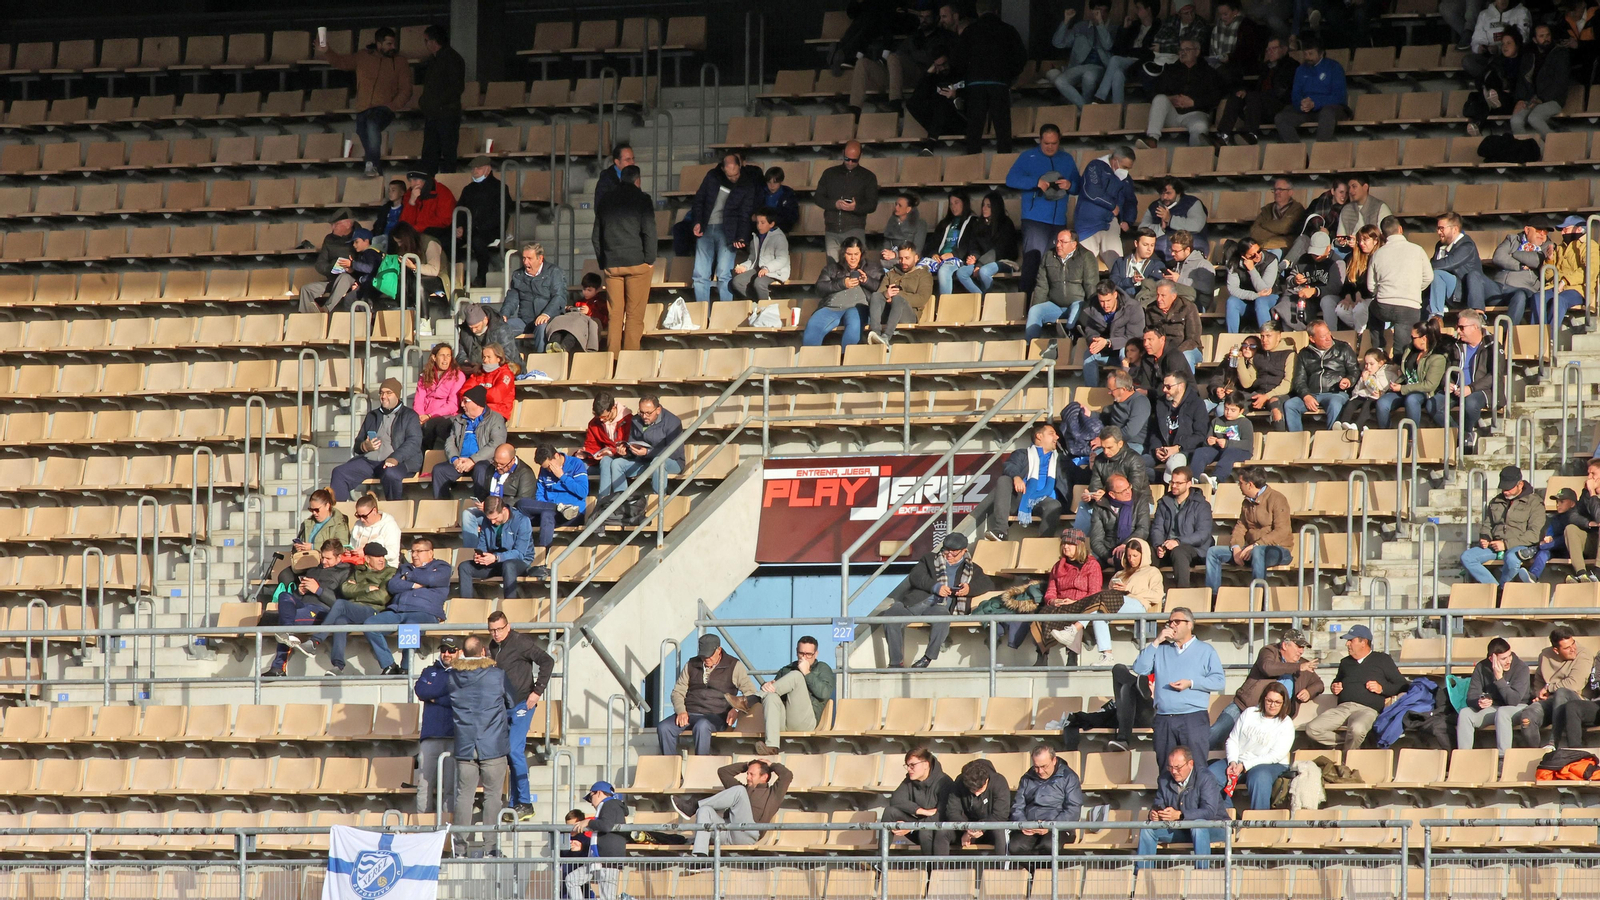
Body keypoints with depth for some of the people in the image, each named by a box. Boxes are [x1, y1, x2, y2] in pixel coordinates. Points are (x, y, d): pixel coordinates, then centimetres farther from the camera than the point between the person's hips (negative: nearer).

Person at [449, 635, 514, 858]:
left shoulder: (453, 677, 1)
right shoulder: (497, 675, -5)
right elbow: (513, 703, 7)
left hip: (464, 746, 2)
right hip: (493, 746, -2)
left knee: (464, 795, 6)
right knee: (493, 795, 2)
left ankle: (461, 845, 4)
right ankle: (489, 845, -1)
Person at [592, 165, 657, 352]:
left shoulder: (605, 201, 13)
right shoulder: (641, 199, -3)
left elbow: (596, 236, 16)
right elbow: (649, 231, -10)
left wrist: (602, 263, 18)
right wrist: (650, 260, -2)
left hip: (611, 265, 4)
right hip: (637, 263, -4)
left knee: (614, 315, 6)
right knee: (634, 315, -2)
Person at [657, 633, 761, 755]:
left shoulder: (734, 666, 7)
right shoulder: (691, 665, 18)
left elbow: (752, 693, 4)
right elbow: (678, 691, 19)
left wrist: (737, 710, -15)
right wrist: (681, 711, -3)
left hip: (715, 716, -4)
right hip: (689, 713, 4)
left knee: (701, 727, -40)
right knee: (663, 727, -25)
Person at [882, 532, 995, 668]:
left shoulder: (972, 569, 25)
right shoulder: (930, 559, 24)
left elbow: (988, 584, 15)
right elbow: (915, 576, 8)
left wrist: (970, 589, -5)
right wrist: (935, 586, -10)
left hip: (941, 605, -1)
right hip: (918, 601, 1)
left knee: (942, 615, -40)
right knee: (891, 613, -28)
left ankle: (928, 658, -27)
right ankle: (896, 662, -25)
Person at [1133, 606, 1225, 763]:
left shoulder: (1205, 650, 10)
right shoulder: (1161, 650, 20)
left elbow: (1219, 681, 0)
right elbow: (1139, 668, 7)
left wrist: (1191, 683, -12)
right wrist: (1156, 642, 3)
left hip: (1194, 720, -4)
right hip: (1164, 720, 4)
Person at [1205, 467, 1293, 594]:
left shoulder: (1277, 499, -10)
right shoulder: (1248, 502, 16)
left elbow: (1282, 532, -19)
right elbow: (1240, 527, 13)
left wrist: (1255, 545, -26)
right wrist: (1236, 547, -8)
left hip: (1278, 550, -8)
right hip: (1251, 550, 8)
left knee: (1258, 552, -42)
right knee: (1213, 552, -2)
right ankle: (1212, 595, -8)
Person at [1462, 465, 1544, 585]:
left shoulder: (1534, 502, 1)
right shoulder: (1496, 502, 20)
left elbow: (1535, 534, -8)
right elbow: (1486, 525, 30)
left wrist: (1506, 544, -15)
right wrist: (1484, 539, 4)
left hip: (1519, 546, -6)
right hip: (1494, 546, 6)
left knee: (1511, 559, -41)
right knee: (1466, 557, -18)